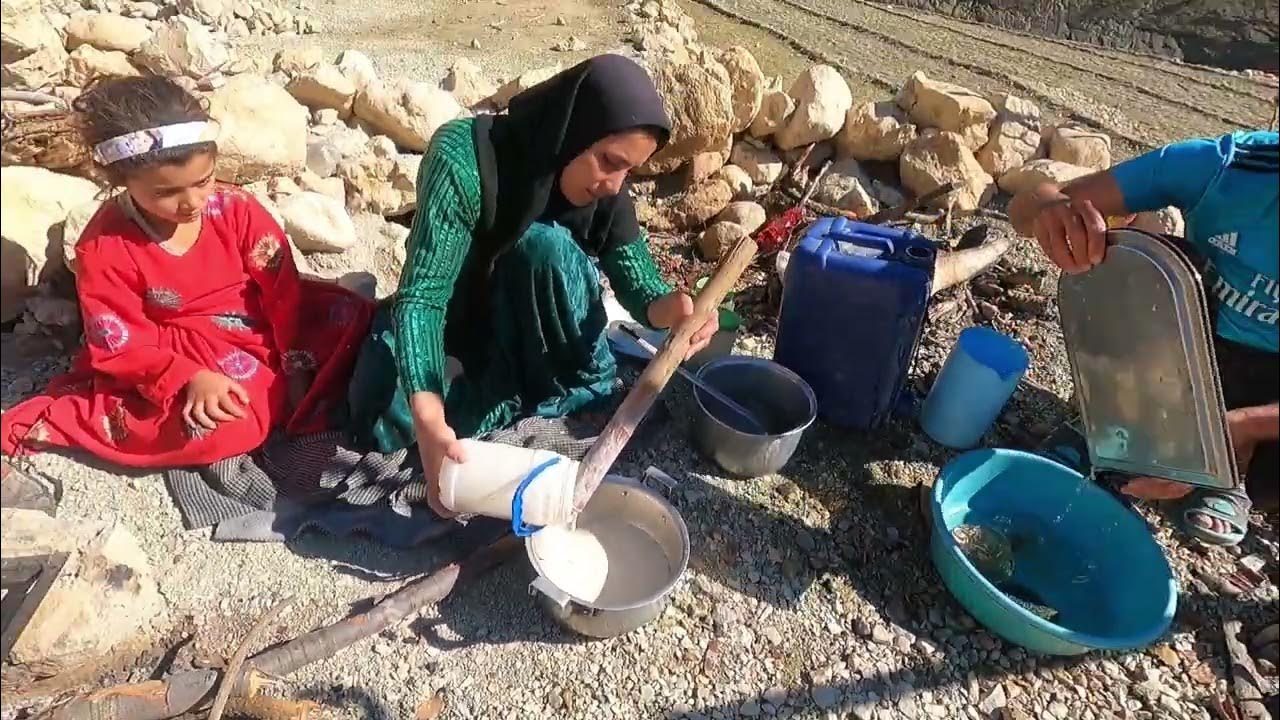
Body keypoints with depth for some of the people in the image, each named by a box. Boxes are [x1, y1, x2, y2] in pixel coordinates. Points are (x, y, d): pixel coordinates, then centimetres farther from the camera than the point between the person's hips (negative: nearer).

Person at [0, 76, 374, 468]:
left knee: (352, 317, -13)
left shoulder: (237, 209, -12)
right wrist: (189, 379, -31)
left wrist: (297, 368, -12)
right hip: (185, 355, -3)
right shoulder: (104, 247, -16)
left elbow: (284, 290, -9)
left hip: (262, 329, 4)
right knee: (218, 427, -33)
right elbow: (119, 345, -14)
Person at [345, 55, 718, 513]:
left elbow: (636, 277, -19)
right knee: (384, 420, -27)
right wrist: (429, 417, -51)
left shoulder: (604, 189, -19)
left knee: (545, 245, -31)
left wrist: (667, 308, -45)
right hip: (455, 310, -2)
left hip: (528, 324, 2)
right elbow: (421, 295, -36)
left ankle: (575, 385, -12)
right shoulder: (464, 158, -33)